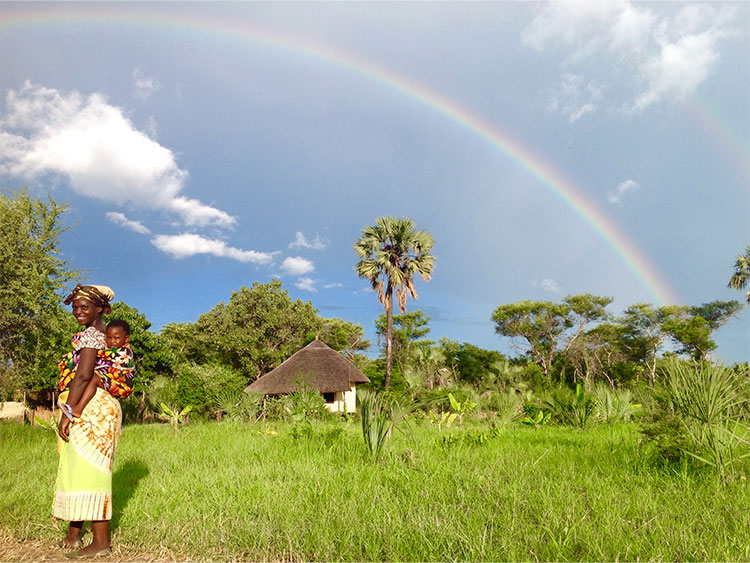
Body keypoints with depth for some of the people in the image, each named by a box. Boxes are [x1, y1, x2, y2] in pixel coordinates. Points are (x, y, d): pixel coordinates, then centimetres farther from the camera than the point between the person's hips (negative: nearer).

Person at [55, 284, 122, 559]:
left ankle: (101, 542, -3)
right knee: (76, 469, 16)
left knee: (87, 470, -7)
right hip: (91, 409, 10)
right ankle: (73, 534, 26)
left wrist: (67, 413, -18)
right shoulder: (101, 334, 19)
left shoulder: (90, 334, -10)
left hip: (91, 408, -10)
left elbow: (83, 375, -19)